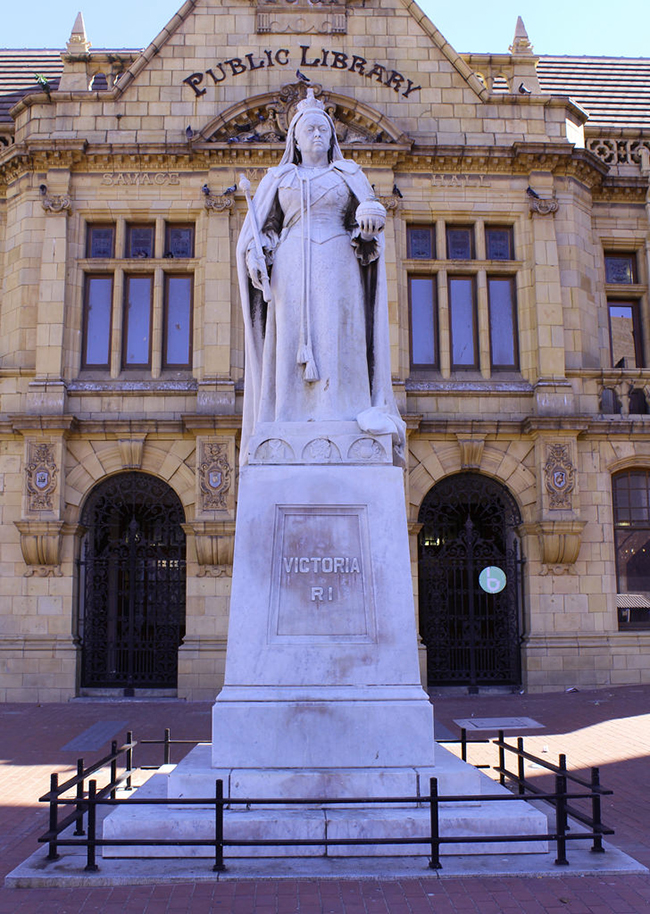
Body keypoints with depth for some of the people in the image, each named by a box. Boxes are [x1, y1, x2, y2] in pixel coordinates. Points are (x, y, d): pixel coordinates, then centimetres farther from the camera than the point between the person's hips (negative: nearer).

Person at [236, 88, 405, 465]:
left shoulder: (350, 174, 18)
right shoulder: (277, 179, 20)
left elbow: (368, 229, 10)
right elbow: (256, 231, 13)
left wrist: (369, 225, -14)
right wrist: (256, 258, -7)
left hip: (337, 267, 0)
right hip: (292, 268, 1)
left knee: (339, 338, -13)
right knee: (291, 337, -9)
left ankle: (344, 416, -16)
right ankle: (292, 426, -13)